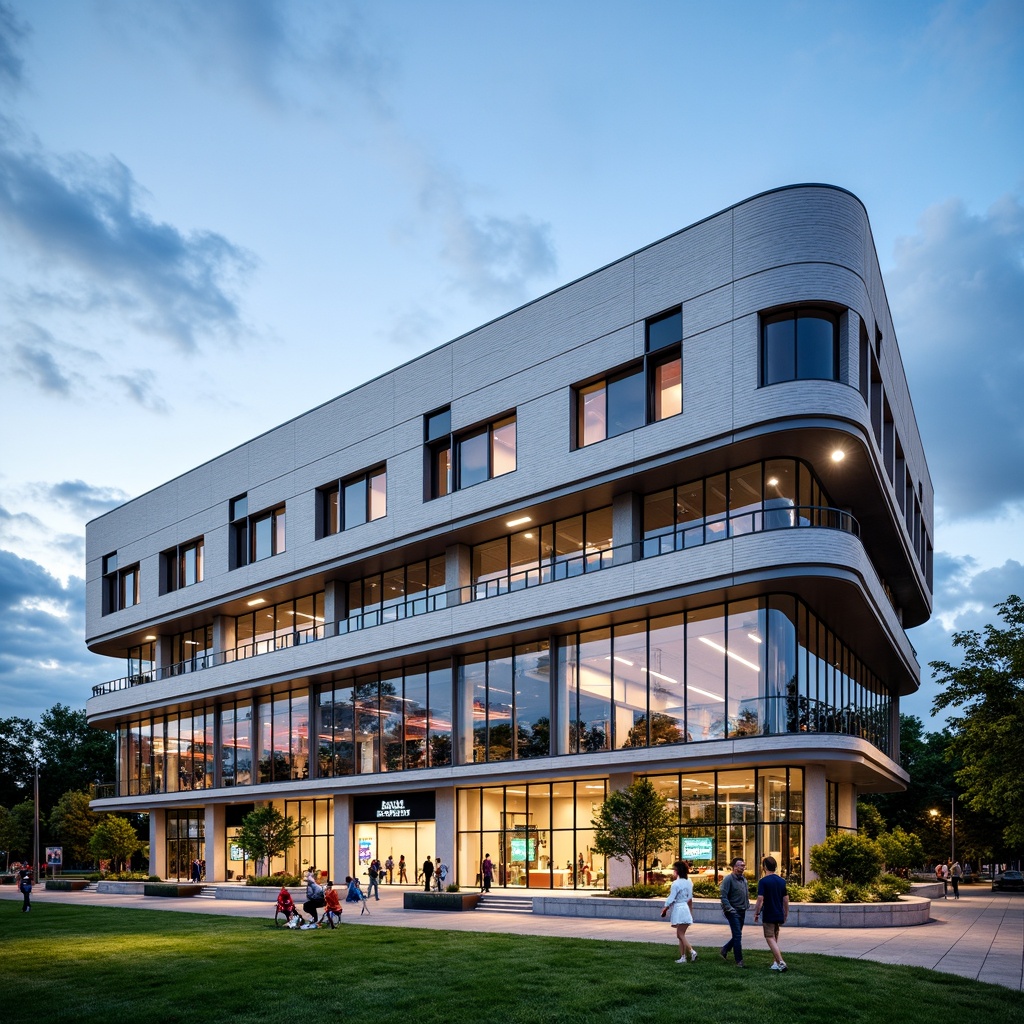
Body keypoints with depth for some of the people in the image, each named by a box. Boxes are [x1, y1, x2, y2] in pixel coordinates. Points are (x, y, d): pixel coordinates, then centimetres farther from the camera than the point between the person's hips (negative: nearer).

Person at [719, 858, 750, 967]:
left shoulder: (743, 879, 13)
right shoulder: (728, 879, -12)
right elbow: (723, 896, -15)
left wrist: (747, 905, 11)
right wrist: (729, 909, -22)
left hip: (741, 911, 8)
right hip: (733, 912, -8)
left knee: (737, 935, 13)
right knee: (738, 935, -8)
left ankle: (724, 950, 31)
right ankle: (739, 961, -2)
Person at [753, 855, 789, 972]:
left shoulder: (764, 881, -13)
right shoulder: (782, 881, 5)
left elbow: (760, 900, -17)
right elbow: (786, 900, 8)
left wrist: (756, 914, -6)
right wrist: (785, 915, 18)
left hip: (768, 915, -6)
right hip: (779, 915, 6)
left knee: (770, 939, -3)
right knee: (775, 939, 17)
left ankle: (781, 962, -16)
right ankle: (775, 963, 16)